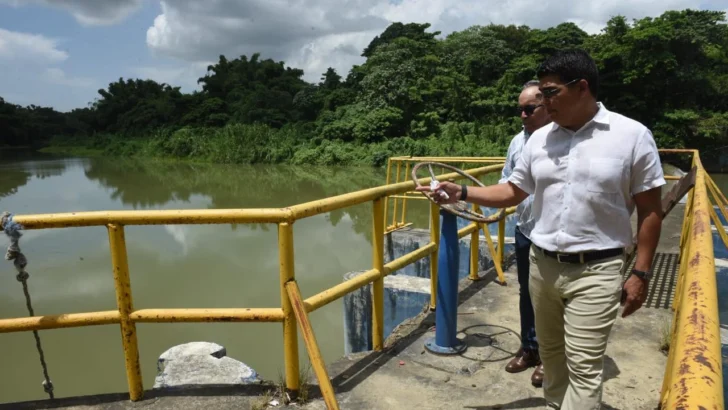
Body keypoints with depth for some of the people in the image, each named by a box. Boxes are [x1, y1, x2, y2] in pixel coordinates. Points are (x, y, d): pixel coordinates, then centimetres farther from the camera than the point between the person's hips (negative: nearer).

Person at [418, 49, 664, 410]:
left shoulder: (632, 135, -8)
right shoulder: (539, 139, 3)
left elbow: (650, 211, -4)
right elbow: (512, 192, 11)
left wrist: (640, 274, -6)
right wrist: (461, 193, -1)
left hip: (595, 271, -4)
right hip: (541, 264, 5)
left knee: (583, 366, -1)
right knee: (550, 352, 18)